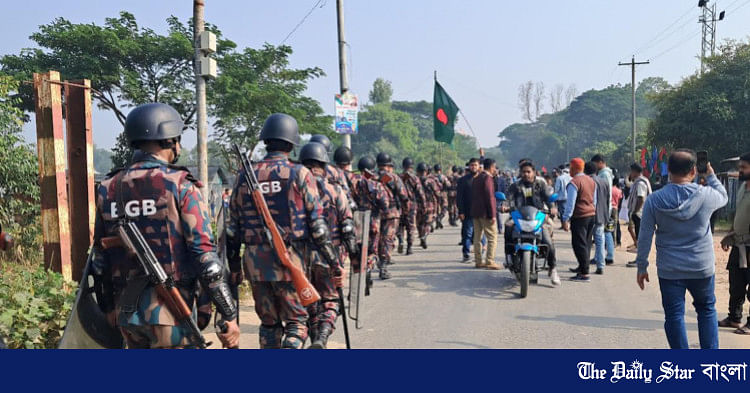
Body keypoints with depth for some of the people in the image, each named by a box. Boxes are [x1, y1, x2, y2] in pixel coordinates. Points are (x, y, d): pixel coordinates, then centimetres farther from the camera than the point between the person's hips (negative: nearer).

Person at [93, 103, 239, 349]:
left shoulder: (109, 188, 7)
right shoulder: (180, 185, -10)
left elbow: (101, 257, 12)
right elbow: (204, 254, -15)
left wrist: (108, 306, 25)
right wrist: (229, 315, -11)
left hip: (127, 308, 6)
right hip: (169, 310, -6)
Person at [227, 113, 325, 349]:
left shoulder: (244, 177, 6)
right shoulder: (299, 174, -6)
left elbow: (233, 228, 9)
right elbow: (316, 223, -7)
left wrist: (232, 263, 18)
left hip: (255, 262, 4)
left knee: (268, 323, 18)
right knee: (296, 321, 9)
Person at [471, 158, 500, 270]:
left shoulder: (476, 178, 15)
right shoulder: (487, 178, -12)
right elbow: (489, 196, -17)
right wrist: (492, 214, -16)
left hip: (475, 213, 9)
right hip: (485, 213, -9)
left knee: (477, 237, 10)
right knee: (492, 237, -4)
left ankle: (478, 261, 13)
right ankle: (489, 261, -7)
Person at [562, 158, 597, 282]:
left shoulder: (574, 182, -14)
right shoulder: (591, 181, 12)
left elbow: (570, 202, -16)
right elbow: (594, 200, 18)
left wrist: (566, 219, -14)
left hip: (579, 217, -8)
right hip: (592, 215, 9)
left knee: (579, 245, -6)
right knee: (586, 243, 17)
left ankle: (584, 274, -7)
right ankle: (582, 267, 30)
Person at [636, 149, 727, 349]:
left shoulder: (654, 200, -9)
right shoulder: (706, 195, -9)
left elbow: (645, 237, -6)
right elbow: (723, 197, 17)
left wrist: (642, 267, 2)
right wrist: (711, 176, 29)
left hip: (669, 270, -1)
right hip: (702, 268, 1)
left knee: (674, 315, 8)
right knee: (707, 310, 22)